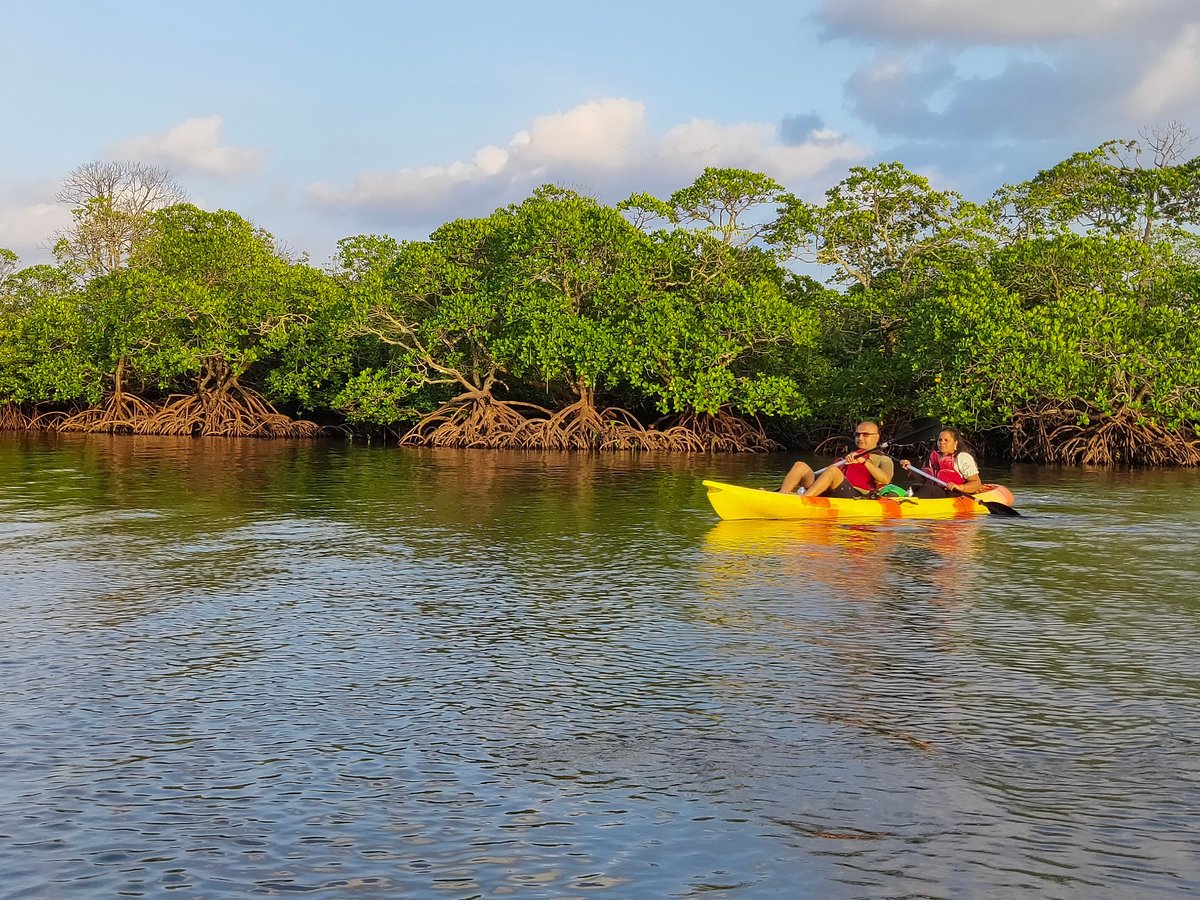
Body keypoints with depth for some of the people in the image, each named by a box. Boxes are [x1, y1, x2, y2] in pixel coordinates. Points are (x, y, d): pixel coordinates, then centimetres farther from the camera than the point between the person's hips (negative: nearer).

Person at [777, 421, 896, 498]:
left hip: (855, 495, -6)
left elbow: (885, 479, -4)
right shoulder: (849, 456, 39)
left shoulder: (883, 459, 20)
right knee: (800, 466, -12)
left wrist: (864, 461, -13)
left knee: (832, 470, -34)